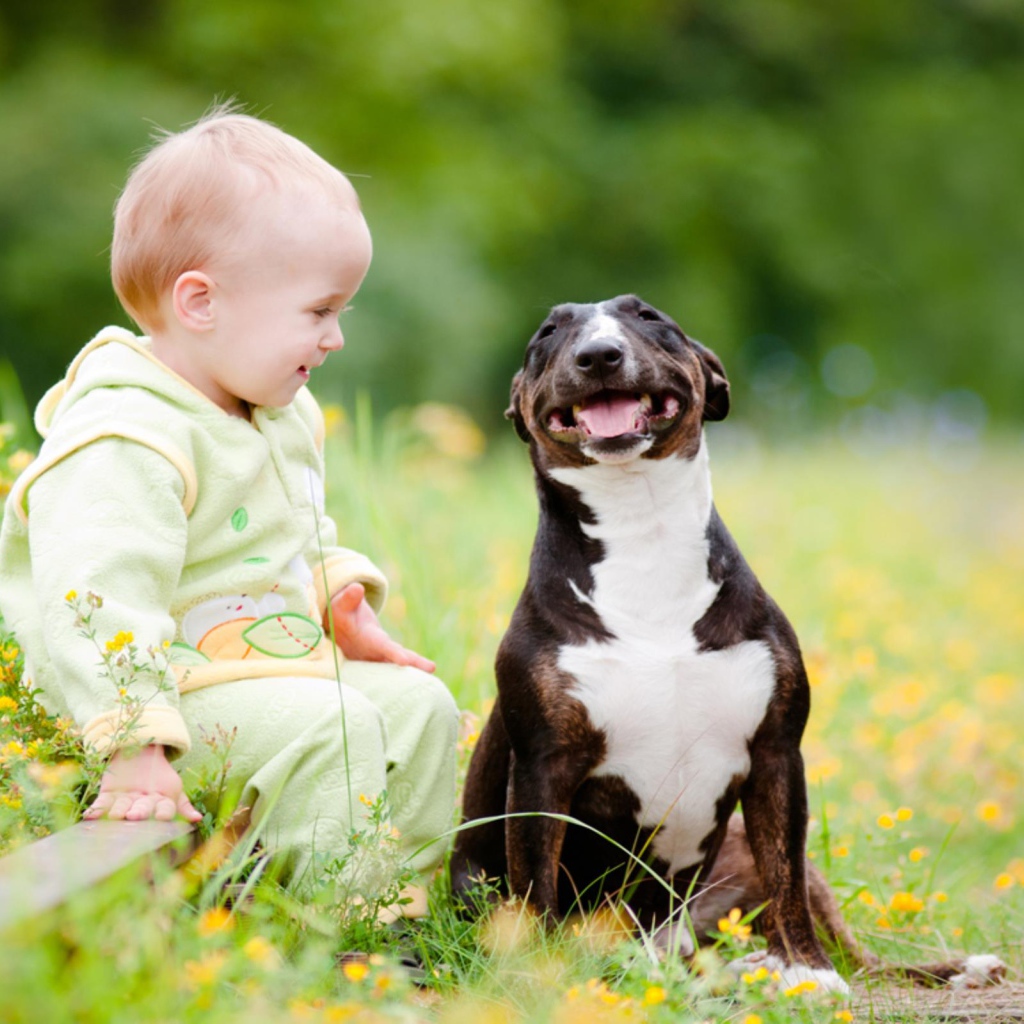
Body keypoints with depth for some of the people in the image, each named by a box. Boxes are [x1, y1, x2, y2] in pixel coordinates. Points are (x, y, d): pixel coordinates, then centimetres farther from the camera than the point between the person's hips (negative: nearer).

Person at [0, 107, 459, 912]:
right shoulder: (123, 445, -24)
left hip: (283, 663, 10)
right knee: (329, 725, -27)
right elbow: (99, 600, -32)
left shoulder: (283, 417, 10)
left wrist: (349, 607, 13)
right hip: (181, 686, -10)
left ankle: (420, 886, 12)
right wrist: (136, 747, -38)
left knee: (418, 703, 4)